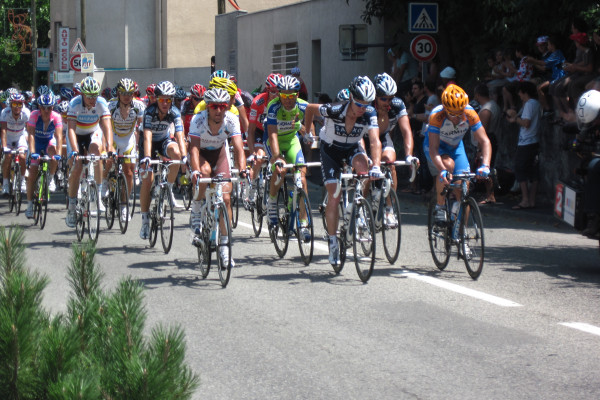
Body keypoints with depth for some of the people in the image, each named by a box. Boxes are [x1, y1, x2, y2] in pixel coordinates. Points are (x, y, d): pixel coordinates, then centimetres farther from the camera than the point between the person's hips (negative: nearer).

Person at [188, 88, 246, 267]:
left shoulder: (231, 120, -26)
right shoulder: (198, 120, -31)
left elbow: (238, 147, -34)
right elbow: (194, 148, -40)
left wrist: (242, 170, -50)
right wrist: (195, 171, -56)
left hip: (219, 153, 2)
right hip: (201, 153, -2)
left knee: (225, 198, -8)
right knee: (205, 171, -37)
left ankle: (224, 246, 2)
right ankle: (196, 210, -13)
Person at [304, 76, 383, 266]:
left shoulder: (369, 114, -27)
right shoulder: (334, 110, -31)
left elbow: (375, 141, -38)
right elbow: (310, 108, -12)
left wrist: (376, 166, -52)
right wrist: (308, 133, -2)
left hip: (352, 147, 2)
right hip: (331, 148, -2)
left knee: (363, 166, -33)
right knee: (334, 197, -11)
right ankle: (333, 242, 2)